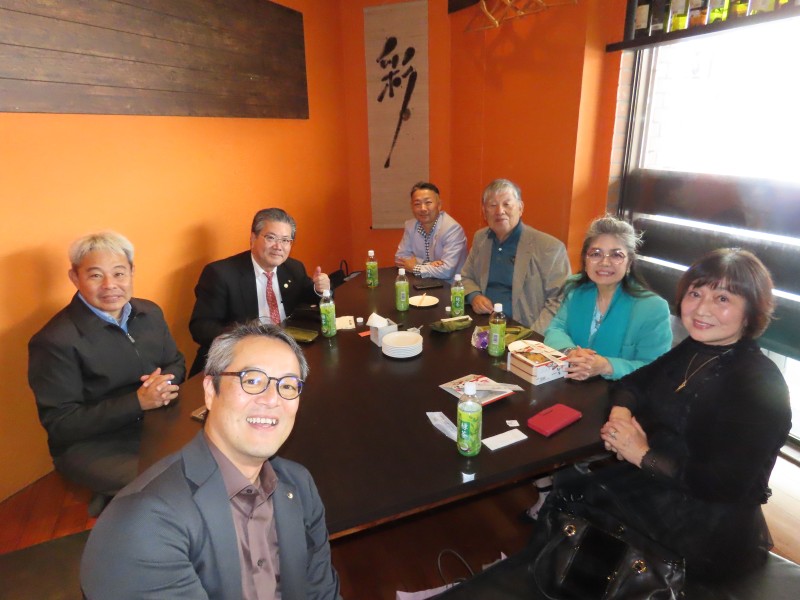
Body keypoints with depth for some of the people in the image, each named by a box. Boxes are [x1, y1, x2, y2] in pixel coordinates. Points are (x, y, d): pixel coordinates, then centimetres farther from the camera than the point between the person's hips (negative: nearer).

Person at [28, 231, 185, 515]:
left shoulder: (150, 313, 2)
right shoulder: (54, 341, -16)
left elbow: (176, 363, 12)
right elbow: (61, 425, -15)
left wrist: (165, 382, -13)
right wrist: (137, 402, -25)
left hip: (157, 424, 7)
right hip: (92, 446, -6)